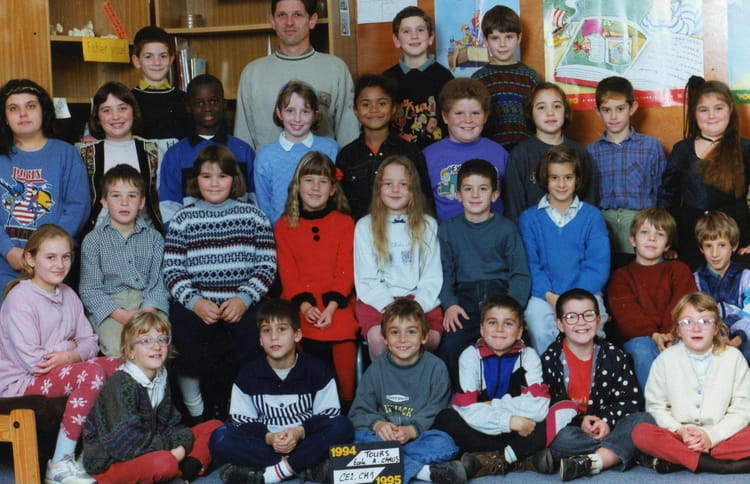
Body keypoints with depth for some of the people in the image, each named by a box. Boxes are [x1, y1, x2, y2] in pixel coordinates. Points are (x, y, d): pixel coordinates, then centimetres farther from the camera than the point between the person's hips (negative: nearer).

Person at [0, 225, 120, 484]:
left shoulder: (68, 295, 11)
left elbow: (90, 342, 6)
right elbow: (31, 360, -21)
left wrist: (68, 356, -16)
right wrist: (67, 345, -6)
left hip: (60, 371, 8)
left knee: (119, 365, -6)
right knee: (92, 372, -29)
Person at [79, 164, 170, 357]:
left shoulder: (153, 238, 13)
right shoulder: (93, 240, 7)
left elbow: (158, 281, 5)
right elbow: (90, 289, 0)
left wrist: (148, 310, -16)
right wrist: (121, 314, -15)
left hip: (147, 303, 1)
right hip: (108, 305, -1)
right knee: (117, 348, -30)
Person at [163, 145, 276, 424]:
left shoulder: (252, 215, 12)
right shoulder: (184, 219, 11)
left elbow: (267, 264, 6)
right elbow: (172, 270, 4)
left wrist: (244, 299, -9)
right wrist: (195, 302, -13)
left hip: (241, 305, 0)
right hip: (194, 304, 0)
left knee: (248, 343, -27)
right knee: (186, 343, -29)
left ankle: (219, 406, 1)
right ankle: (195, 412, -2)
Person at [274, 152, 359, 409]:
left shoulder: (344, 223, 13)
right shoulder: (284, 225, 15)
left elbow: (346, 270, 4)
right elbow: (287, 272, 7)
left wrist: (331, 306, -11)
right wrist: (304, 305, -10)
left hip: (337, 305, 0)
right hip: (299, 307, 0)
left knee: (344, 339, -25)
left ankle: (346, 407, -13)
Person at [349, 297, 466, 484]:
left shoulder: (436, 367, 3)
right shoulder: (375, 370, 7)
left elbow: (435, 413, -4)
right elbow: (359, 413, 3)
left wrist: (411, 430, -23)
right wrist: (377, 424, -20)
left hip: (420, 436, -2)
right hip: (383, 437, 2)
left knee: (445, 444, -32)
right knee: (358, 437, -31)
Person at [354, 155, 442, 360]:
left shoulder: (428, 225, 14)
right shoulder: (365, 226, 11)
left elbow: (432, 278, 7)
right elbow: (366, 279, 4)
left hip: (421, 299, 1)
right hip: (377, 300, 0)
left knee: (431, 338, -30)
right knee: (377, 337, -31)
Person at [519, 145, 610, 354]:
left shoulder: (592, 216, 8)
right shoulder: (530, 218, 9)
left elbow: (598, 266, 1)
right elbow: (530, 264, 3)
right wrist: (549, 296, -14)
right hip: (543, 295, 0)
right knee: (539, 328, -30)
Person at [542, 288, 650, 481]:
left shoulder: (613, 355, 8)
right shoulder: (549, 360, 2)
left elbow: (632, 398, 3)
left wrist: (608, 420, -15)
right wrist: (579, 421, -16)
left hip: (607, 427, 3)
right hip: (570, 428, -2)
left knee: (644, 420, -25)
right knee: (561, 438, -36)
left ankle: (591, 462, -38)